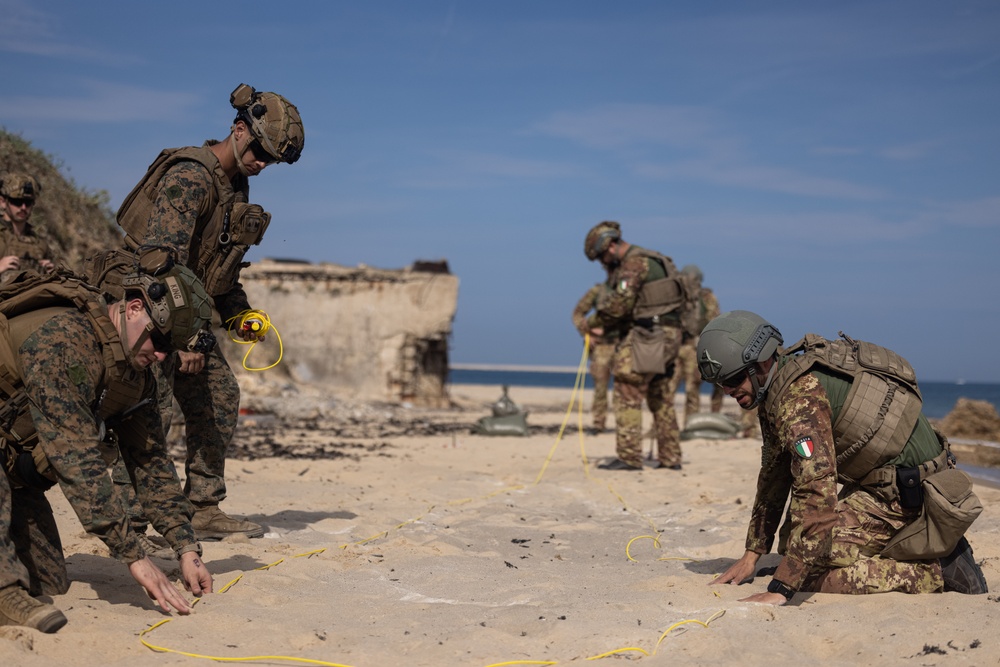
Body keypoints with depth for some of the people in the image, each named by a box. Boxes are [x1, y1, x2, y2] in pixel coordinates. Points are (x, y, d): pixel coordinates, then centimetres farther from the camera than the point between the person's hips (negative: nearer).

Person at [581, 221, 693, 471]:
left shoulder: (635, 262, -11)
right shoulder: (648, 261, 21)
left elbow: (620, 303, -18)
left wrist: (594, 321, -2)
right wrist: (605, 329, 10)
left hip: (647, 337, -10)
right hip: (665, 335, 10)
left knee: (627, 394, -8)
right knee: (660, 397, 14)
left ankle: (629, 457, -9)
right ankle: (670, 458, 18)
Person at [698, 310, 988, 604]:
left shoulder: (799, 394, -26)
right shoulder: (775, 389, 6)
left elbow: (817, 492, -35)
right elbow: (774, 474, 17)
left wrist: (780, 589, -36)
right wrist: (751, 555, 14)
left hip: (908, 494, -10)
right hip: (880, 482, 10)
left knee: (812, 572, -16)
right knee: (792, 544, 15)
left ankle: (936, 571, -7)